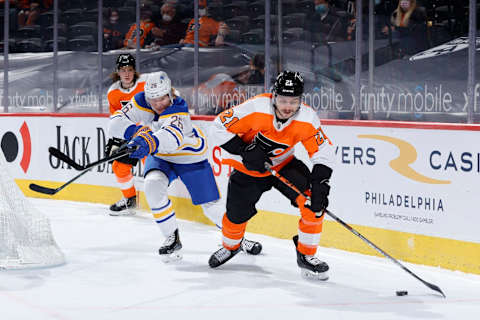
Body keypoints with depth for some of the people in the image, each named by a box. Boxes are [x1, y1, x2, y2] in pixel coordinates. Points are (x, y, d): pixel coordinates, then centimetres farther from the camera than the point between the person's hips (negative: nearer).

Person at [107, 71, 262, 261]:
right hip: (160, 157, 4)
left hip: (191, 158, -4)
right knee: (153, 185, -26)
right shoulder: (141, 102, -19)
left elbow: (173, 138, -57)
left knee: (210, 205, 1)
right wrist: (137, 131, -43)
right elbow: (116, 123, -25)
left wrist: (150, 142, -76)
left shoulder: (178, 110, -36)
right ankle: (172, 238, -10)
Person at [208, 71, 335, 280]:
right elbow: (221, 125, -22)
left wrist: (320, 183, -33)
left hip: (284, 165, 1)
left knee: (314, 204, -18)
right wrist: (244, 151, -29)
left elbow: (323, 152, -20)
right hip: (249, 168, -1)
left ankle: (306, 256, -2)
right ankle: (230, 246, 42)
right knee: (237, 215, 6)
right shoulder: (255, 108, -31)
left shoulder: (307, 118, -24)